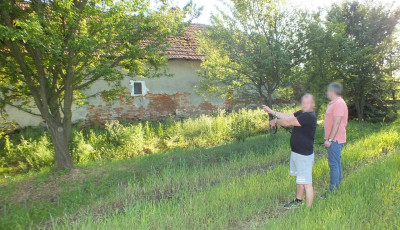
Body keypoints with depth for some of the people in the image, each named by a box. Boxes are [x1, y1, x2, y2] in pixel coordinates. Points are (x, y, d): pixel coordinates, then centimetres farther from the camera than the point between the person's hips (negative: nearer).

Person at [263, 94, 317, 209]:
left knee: (307, 183, -2)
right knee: (299, 179, 24)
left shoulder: (309, 116, -23)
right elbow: (288, 116, 11)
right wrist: (271, 111, 9)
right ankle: (298, 201, 41)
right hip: (296, 152, 10)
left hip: (304, 155, -10)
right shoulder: (301, 113, 7)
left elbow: (288, 122, -22)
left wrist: (275, 121, -5)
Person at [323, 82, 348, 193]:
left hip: (335, 139, -11)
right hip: (334, 139, 11)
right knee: (336, 163, 17)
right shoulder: (334, 103, 17)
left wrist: (329, 139, -24)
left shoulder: (339, 103, -16)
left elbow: (337, 123, -23)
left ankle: (332, 191, -2)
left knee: (333, 164, -7)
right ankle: (338, 185, 29)